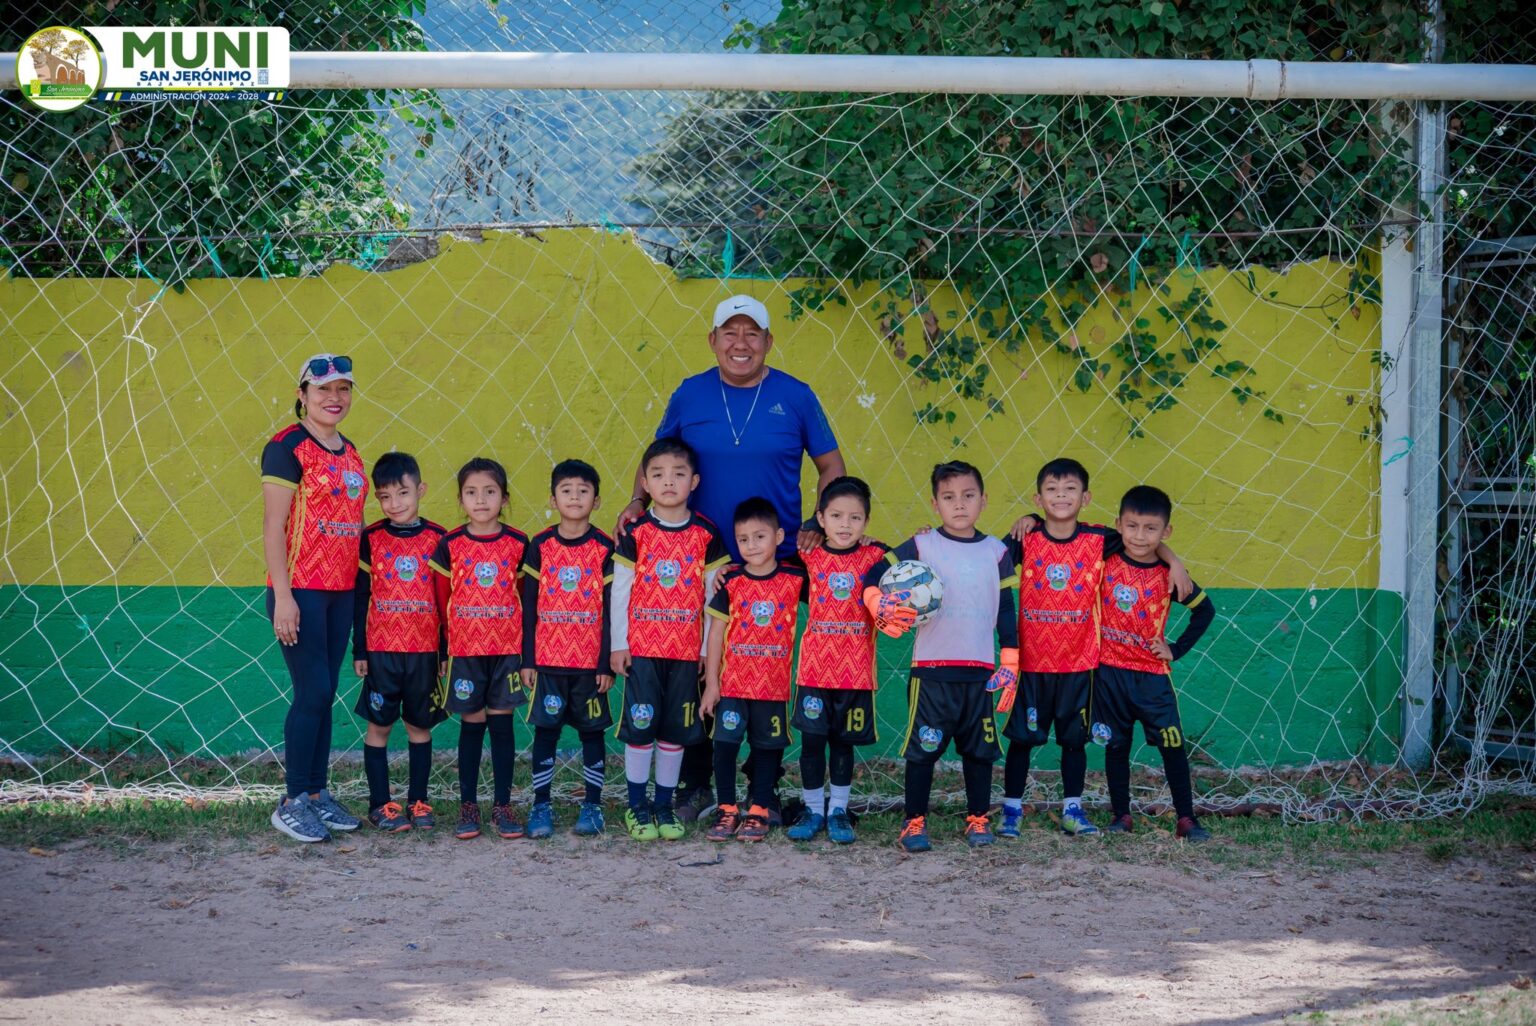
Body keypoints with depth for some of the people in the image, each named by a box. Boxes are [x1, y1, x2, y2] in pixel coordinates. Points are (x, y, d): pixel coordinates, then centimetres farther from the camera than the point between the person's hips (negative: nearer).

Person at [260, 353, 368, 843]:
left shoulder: (349, 451, 14)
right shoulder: (287, 447, -9)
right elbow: (273, 526, -13)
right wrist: (282, 596, -18)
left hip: (340, 591, 7)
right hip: (300, 590, -7)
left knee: (324, 695, 10)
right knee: (313, 692, -8)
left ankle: (318, 794, 18)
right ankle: (293, 803, 1)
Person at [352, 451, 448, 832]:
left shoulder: (438, 539, 2)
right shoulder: (371, 539, 0)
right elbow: (360, 597, 2)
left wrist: (447, 651, 4)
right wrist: (359, 651, -1)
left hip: (425, 650, 1)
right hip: (381, 649, -1)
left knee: (420, 726, 8)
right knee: (379, 726, 3)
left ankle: (418, 801, 16)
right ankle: (381, 805, 9)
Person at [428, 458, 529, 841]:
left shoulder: (518, 543, 1)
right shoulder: (449, 545, 0)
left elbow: (527, 598, 5)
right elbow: (442, 601, 4)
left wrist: (526, 649, 3)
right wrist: (444, 652, 3)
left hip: (507, 649, 0)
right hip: (465, 650, 0)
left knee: (502, 723, 3)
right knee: (472, 724, 3)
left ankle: (502, 806, 10)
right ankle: (468, 806, 11)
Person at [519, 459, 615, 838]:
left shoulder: (604, 549, -1)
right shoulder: (540, 547, 2)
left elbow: (611, 609, -1)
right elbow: (529, 606, 3)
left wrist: (608, 663, -5)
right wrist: (527, 660, -1)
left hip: (591, 660, -1)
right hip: (547, 660, 1)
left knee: (592, 730, 6)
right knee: (545, 729, 3)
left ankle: (592, 805, 15)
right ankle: (541, 805, 11)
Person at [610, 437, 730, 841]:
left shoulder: (706, 535, 1)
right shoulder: (635, 533, -2)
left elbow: (713, 594, 5)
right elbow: (620, 590, 0)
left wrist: (709, 648, 4)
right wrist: (618, 645, -3)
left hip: (687, 649, 2)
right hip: (642, 647, -2)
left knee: (676, 729, 7)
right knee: (640, 726, 0)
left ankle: (664, 805, 19)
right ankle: (637, 804, 12)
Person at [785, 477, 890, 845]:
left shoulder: (874, 557, 0)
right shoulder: (811, 556, 1)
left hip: (856, 667, 0)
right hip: (815, 663, 0)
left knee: (843, 742, 8)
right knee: (812, 739, 3)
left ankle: (838, 811, 19)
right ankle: (813, 811, 15)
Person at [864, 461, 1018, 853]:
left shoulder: (995, 552, 8)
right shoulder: (921, 547, 0)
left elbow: (1006, 610, 11)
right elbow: (873, 578, 0)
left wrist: (1008, 662, 6)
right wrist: (882, 609, -19)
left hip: (980, 670, 2)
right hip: (931, 669, -2)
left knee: (980, 748, 8)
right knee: (923, 748, 0)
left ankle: (977, 820, 20)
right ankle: (914, 823, 9)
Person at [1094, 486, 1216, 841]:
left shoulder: (1168, 575, -4)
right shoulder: (1105, 562, -2)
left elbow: (1205, 610, 8)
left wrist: (1177, 649, 3)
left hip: (1152, 674, -1)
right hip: (1109, 671, 1)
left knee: (1173, 745, -4)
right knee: (1116, 746, 8)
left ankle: (1186, 818, 1)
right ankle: (1121, 815, 18)